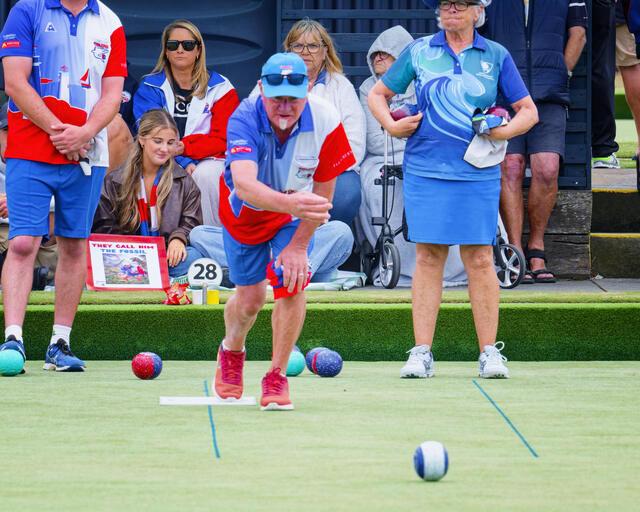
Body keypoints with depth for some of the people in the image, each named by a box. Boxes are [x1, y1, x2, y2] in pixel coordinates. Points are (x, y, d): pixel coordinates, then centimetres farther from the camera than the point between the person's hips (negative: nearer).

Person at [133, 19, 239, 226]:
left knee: (205, 174, -35)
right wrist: (183, 162, -21)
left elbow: (222, 139, -1)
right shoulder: (150, 87, 7)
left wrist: (185, 147, -20)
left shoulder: (220, 88, 5)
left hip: (208, 159, 0)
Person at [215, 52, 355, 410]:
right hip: (245, 210, -1)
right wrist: (291, 203, -72)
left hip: (294, 215, 1)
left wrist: (299, 244, -19)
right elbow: (244, 185, -55)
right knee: (250, 299, 7)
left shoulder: (326, 122, -31)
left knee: (292, 283, -18)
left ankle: (277, 377, 1)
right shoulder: (244, 120, -38)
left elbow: (323, 193, -18)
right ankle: (231, 352, 42)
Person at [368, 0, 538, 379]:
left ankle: (490, 352, 4)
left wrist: (504, 131, -8)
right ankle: (422, 353, 1)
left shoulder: (496, 57, 7)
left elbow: (528, 111, 10)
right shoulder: (418, 52, 8)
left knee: (479, 259, -3)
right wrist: (391, 125, 1)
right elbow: (378, 95, 19)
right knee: (428, 257, -1)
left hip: (478, 173, 0)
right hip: (425, 171, 0)